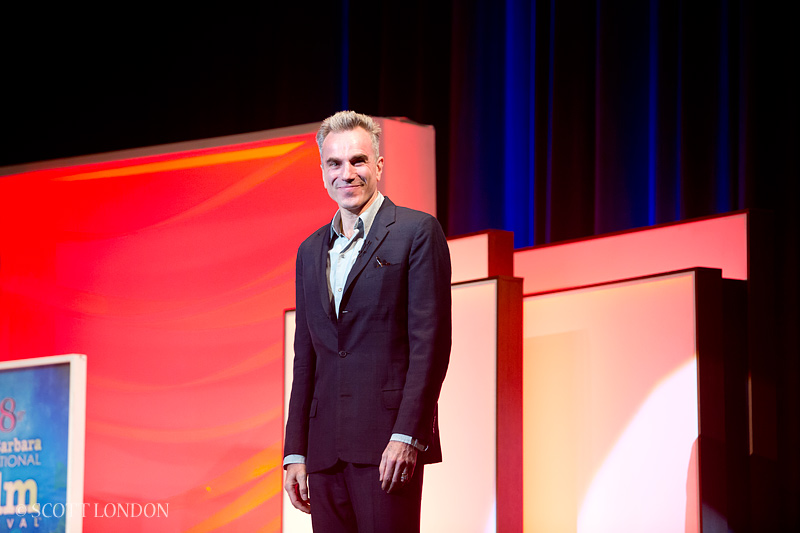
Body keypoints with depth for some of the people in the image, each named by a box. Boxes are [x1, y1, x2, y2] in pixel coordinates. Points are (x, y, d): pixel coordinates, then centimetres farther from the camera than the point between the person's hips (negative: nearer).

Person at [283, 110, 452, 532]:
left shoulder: (417, 232, 1)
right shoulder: (311, 251, 20)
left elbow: (430, 342, -6)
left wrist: (407, 435, -15)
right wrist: (295, 451, 12)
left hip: (388, 440, -6)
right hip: (326, 447, 6)